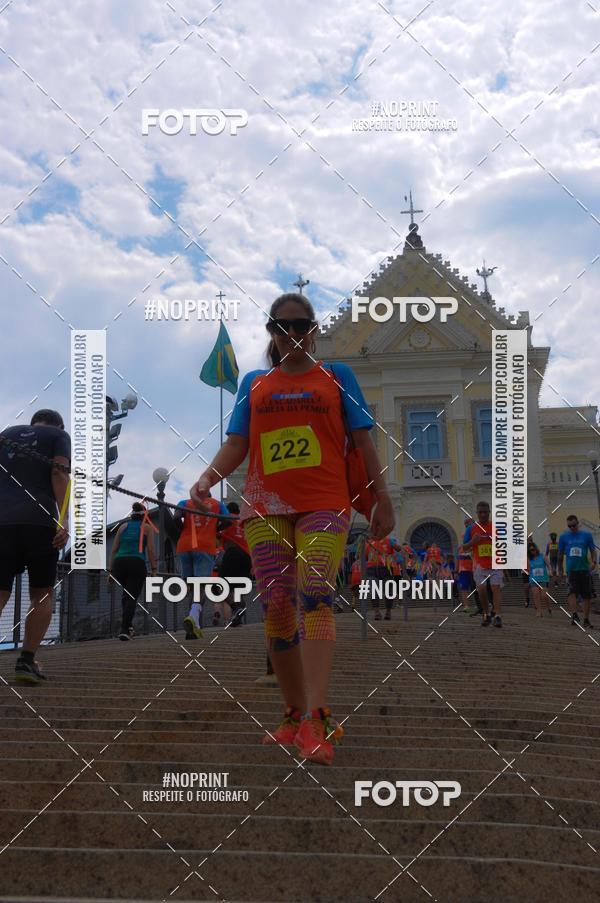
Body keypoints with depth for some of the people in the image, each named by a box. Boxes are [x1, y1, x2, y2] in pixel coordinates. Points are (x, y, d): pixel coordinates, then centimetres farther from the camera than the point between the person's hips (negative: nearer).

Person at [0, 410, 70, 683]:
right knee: (43, 596, 10)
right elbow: (59, 474, -3)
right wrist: (64, 519, -12)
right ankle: (27, 661, -3)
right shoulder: (58, 435, 13)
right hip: (39, 520, -3)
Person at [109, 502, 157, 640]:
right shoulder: (147, 527, 12)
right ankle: (124, 630, -17)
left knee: (125, 594, 24)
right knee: (132, 597, -3)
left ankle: (128, 626, 23)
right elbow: (150, 550, 3)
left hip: (119, 562, 3)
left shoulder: (123, 526, 20)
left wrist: (110, 570, 16)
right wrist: (154, 570, 4)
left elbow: (114, 550, 15)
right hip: (137, 563, -3)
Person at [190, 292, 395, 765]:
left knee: (315, 598, -20)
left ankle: (317, 720, -28)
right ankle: (295, 716, 13)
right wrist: (208, 478, -7)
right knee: (276, 608, -1)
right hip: (265, 508, 3)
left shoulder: (337, 376, 14)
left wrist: (383, 499, 4)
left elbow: (363, 440, 10)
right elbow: (236, 443, 12)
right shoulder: (254, 383, 19)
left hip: (325, 504, -3)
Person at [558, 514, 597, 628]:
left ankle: (586, 620, 13)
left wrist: (593, 561, -11)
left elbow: (593, 550, 7)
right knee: (573, 592, -19)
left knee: (587, 596, 3)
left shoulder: (587, 535, 6)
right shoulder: (564, 536, 7)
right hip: (571, 569, -1)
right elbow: (560, 554, 13)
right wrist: (560, 570, 14)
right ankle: (574, 615, -26)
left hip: (585, 569, 1)